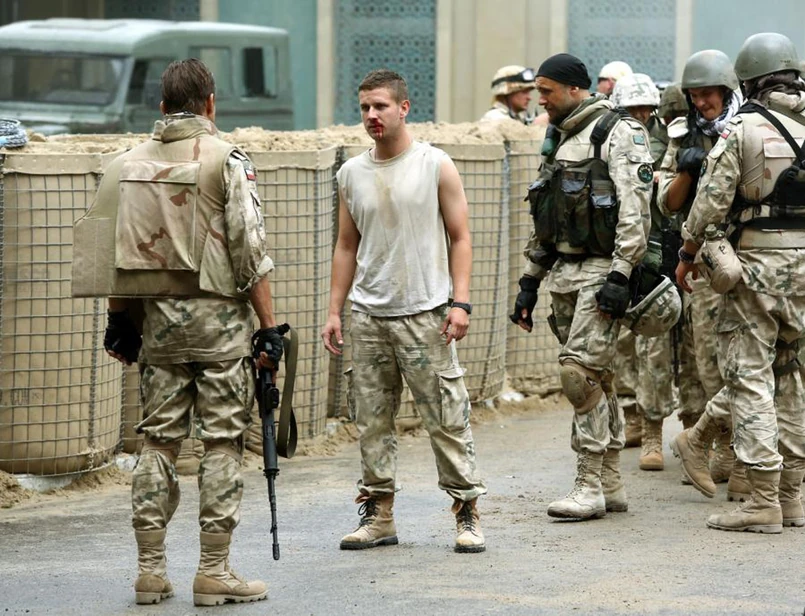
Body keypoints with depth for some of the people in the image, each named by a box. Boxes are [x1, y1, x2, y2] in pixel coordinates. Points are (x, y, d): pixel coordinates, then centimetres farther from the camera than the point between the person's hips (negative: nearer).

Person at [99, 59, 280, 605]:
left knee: (158, 440, 9)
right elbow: (250, 251, -11)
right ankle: (214, 571, 0)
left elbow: (115, 253, 9)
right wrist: (269, 326, -7)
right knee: (222, 442, 0)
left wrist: (120, 320, 18)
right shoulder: (227, 160, -7)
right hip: (219, 318, -5)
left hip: (157, 317, 5)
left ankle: (151, 569, 10)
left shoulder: (130, 165, 7)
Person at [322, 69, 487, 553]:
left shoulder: (436, 167, -1)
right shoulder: (352, 174, 10)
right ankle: (378, 515, 13)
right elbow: (347, 247, 16)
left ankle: (468, 512, 2)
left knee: (447, 418, -4)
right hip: (368, 314, 4)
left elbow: (460, 238, -1)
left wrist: (460, 301, -11)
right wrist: (335, 311, 10)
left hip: (424, 313, -4)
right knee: (372, 421, 6)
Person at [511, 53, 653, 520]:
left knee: (581, 370, -15)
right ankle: (611, 485, 13)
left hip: (601, 270, -8)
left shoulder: (618, 133, -7)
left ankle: (590, 486, -12)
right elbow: (544, 223, 25)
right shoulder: (559, 140, 20)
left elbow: (634, 209, -16)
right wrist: (530, 281, 21)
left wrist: (620, 275, -22)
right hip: (563, 273, 8)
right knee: (596, 378, 9)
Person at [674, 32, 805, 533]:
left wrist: (688, 253, 4)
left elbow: (712, 200, -10)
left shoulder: (742, 128, -9)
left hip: (757, 262, -5)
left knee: (750, 377, -2)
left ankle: (764, 501, -7)